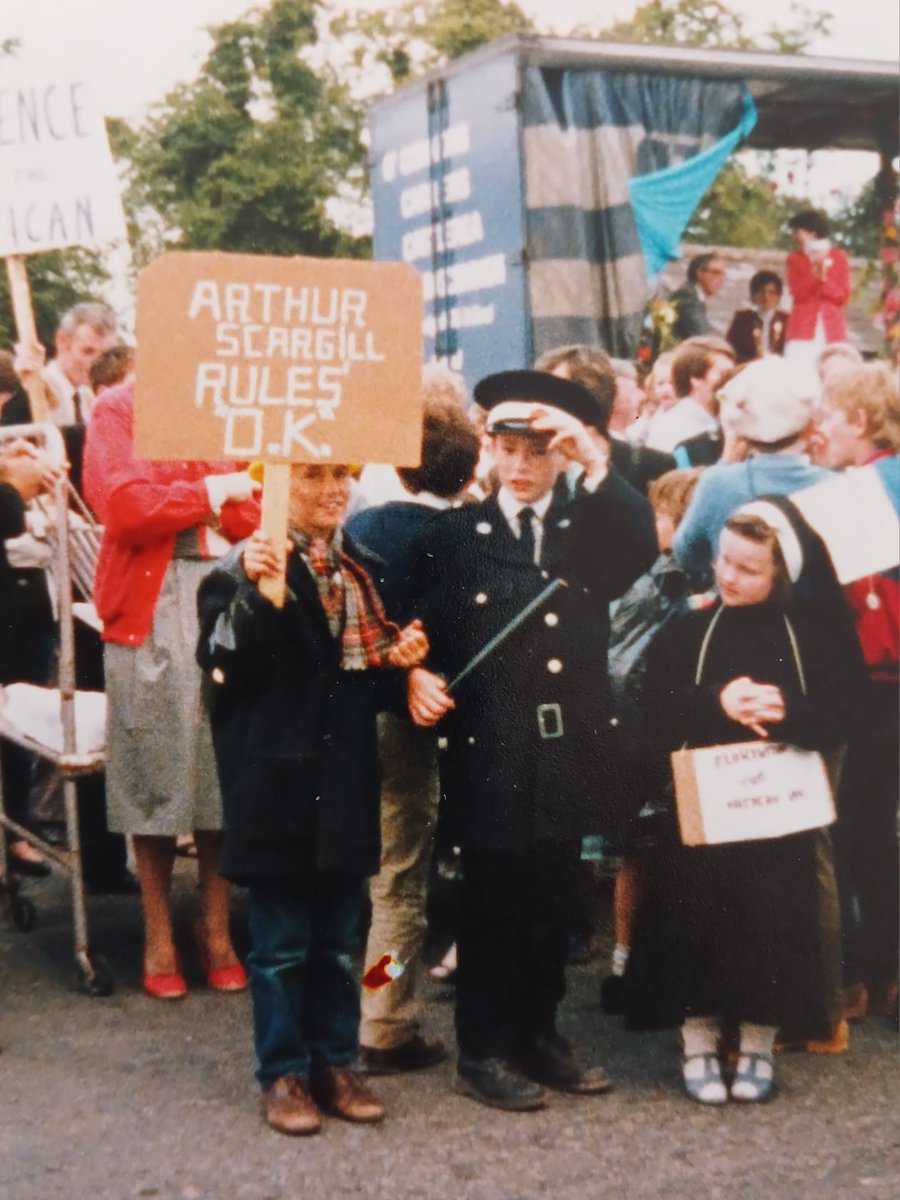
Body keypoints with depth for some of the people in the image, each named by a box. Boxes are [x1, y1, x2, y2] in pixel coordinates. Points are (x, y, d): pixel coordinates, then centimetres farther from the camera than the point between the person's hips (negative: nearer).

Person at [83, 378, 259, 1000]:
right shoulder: (118, 409, 4)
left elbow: (262, 515, 6)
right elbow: (122, 505, -11)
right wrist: (212, 491, -4)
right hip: (150, 607, -2)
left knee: (226, 765, 3)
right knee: (153, 769, 1)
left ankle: (217, 931, 15)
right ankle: (158, 937, 13)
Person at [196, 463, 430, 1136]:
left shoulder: (364, 567, 11)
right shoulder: (251, 564, -8)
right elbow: (223, 661, -20)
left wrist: (400, 661, -1)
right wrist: (249, 589, -32)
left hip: (347, 779, 5)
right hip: (278, 777, -5)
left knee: (339, 939, 13)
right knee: (282, 941, 4)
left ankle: (335, 1063, 24)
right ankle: (283, 1074, 15)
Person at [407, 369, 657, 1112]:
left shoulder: (590, 529, 9)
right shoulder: (456, 534, 4)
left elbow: (643, 551, -12)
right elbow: (425, 626, 1)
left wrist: (596, 462, -20)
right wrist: (418, 676, -19)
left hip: (567, 745, 3)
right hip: (488, 747, -2)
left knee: (552, 899, 12)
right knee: (491, 902, 3)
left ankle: (540, 1034, 26)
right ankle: (484, 1050, 13)